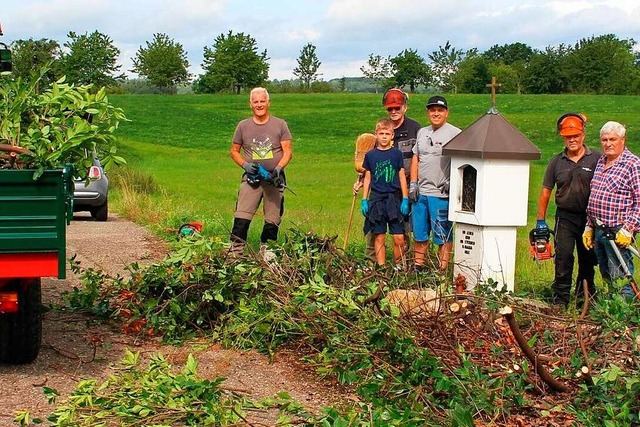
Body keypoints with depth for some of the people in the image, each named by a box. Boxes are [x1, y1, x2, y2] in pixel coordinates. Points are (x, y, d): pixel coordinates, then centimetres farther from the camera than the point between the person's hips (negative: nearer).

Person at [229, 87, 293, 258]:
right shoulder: (243, 126, 7)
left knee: (273, 219, 4)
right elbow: (234, 151, 12)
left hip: (274, 178, 0)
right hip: (251, 178, 0)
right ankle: (235, 250, -8)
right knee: (241, 216, -11)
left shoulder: (280, 124, 4)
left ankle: (266, 249, 18)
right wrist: (245, 165, -6)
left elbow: (288, 151, 1)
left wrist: (279, 168, -15)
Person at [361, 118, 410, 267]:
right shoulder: (370, 155, 5)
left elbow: (402, 177, 5)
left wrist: (405, 199, 0)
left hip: (394, 199, -1)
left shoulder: (397, 154, 3)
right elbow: (367, 178, 10)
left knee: (399, 238, -5)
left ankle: (399, 266, 9)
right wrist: (364, 200, 6)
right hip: (376, 199, 1)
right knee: (379, 237, 4)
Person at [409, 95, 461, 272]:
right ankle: (418, 267, 24)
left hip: (441, 193, -6)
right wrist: (413, 183, 9)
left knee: (443, 235, -1)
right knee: (419, 233, 14)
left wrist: (452, 181, -14)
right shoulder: (422, 132, 15)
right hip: (420, 192, 7)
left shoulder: (454, 133, -6)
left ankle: (442, 270, 5)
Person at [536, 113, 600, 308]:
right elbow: (546, 191, 8)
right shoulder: (556, 162, 5)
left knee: (588, 260, 12)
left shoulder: (596, 159, -2)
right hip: (565, 217, 1)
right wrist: (541, 220, 5)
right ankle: (560, 301, -1)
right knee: (563, 259, -6)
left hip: (590, 218, 0)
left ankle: (585, 298, 26)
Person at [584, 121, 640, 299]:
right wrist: (589, 226, 18)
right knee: (606, 276, 15)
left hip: (618, 233, -8)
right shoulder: (601, 162, 14)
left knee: (621, 278, -7)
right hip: (598, 231, 8)